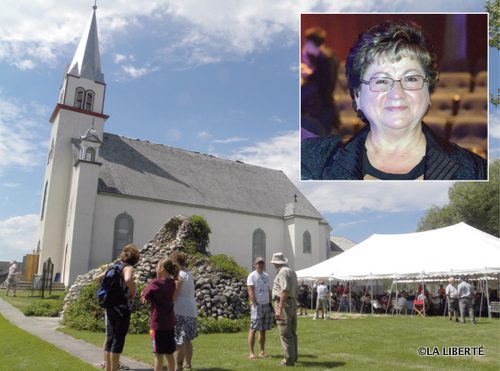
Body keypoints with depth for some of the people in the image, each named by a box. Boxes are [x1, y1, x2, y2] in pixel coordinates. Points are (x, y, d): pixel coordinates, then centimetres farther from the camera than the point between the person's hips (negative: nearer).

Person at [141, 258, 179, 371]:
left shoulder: (155, 283, -14)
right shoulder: (172, 283, 4)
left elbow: (143, 299, -7)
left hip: (158, 322, -6)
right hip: (170, 323, 6)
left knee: (159, 354, 3)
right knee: (169, 353, 15)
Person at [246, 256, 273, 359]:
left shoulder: (266, 276, 15)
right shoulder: (251, 276, -4)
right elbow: (251, 292, -10)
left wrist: (270, 303, 11)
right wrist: (255, 305, -16)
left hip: (266, 305, 6)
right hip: (257, 305, -6)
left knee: (263, 330, 9)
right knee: (253, 329, -7)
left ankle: (262, 351, 16)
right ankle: (251, 352, -6)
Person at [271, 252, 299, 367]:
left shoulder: (283, 272, -14)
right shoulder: (292, 272, 14)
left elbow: (285, 290, -24)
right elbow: (296, 289, 16)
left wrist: (279, 309, -25)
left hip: (284, 303, -10)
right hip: (293, 303, 10)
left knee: (285, 334, -3)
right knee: (292, 332, 15)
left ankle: (288, 360, 2)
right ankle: (293, 356, 23)